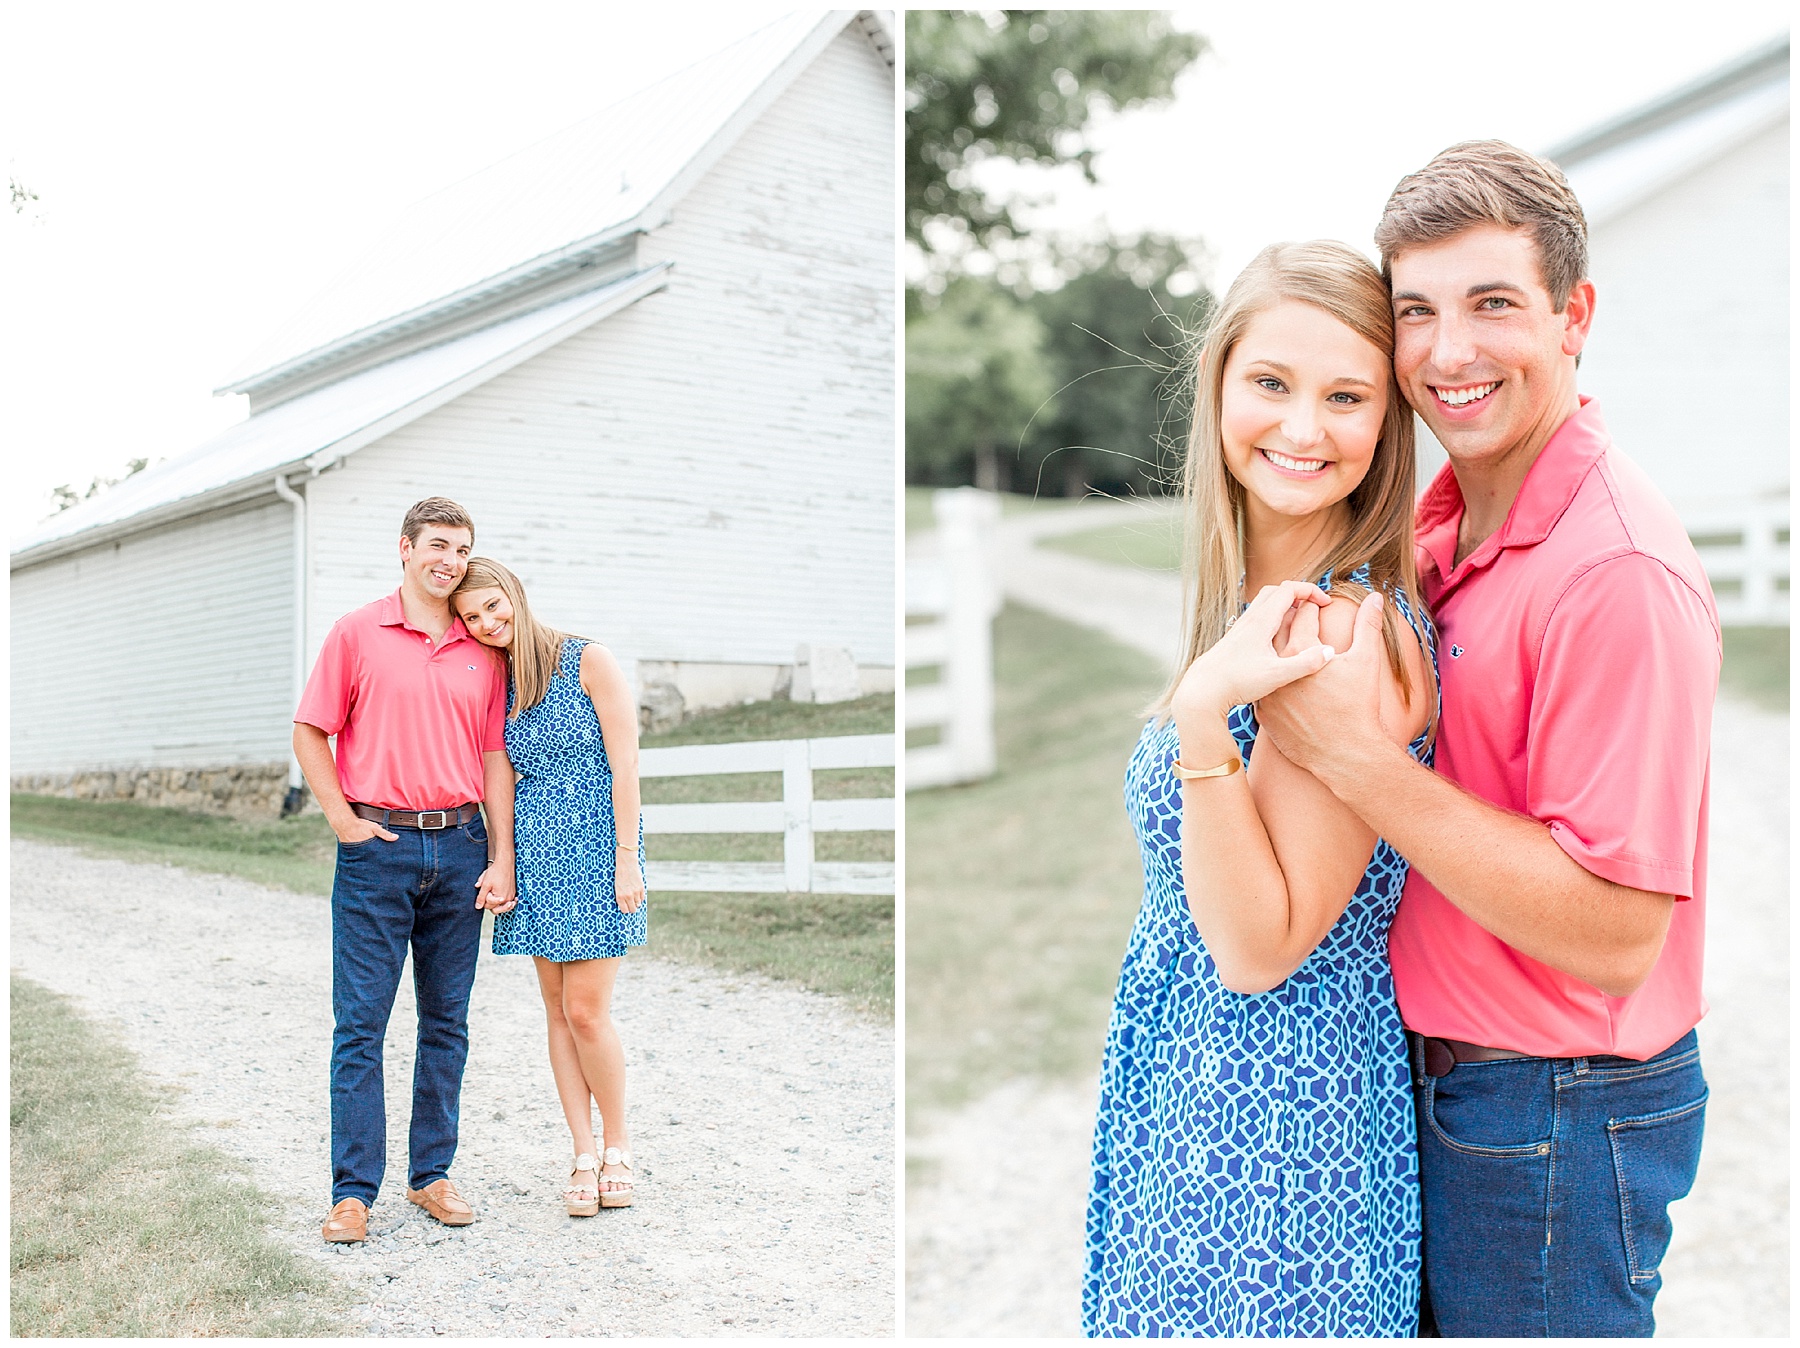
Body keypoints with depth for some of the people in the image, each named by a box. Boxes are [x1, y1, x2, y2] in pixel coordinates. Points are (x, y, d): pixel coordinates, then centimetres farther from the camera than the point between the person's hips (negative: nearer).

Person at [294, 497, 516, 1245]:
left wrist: (502, 858, 3)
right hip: (378, 847, -3)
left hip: (459, 847, 3)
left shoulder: (483, 652, 10)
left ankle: (432, 1175, 19)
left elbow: (494, 756, 9)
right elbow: (310, 732, 3)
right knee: (360, 1023, -2)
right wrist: (341, 818, -5)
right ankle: (353, 1191, 6)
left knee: (446, 1021, 9)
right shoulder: (358, 632, 2)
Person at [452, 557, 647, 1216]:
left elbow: (624, 763, -8)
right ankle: (584, 1154, 15)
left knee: (585, 1010, -6)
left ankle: (616, 1139, 15)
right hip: (534, 850, 5)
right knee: (557, 1010, 6)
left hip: (595, 842, -5)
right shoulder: (497, 684, 9)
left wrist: (627, 856, -12)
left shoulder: (588, 661, -6)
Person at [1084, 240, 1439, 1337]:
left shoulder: (1352, 633, -23)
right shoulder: (1259, 601, 4)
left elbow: (1259, 948, -23)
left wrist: (1202, 715, -30)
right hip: (1191, 1076, 9)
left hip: (1271, 1117, -8)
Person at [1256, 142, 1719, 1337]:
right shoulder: (1443, 523, 3)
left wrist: (1355, 755, -29)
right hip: (1444, 1079, 8)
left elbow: (1613, 939, -26)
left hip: (1560, 1120, -8)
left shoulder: (1617, 568, -23)